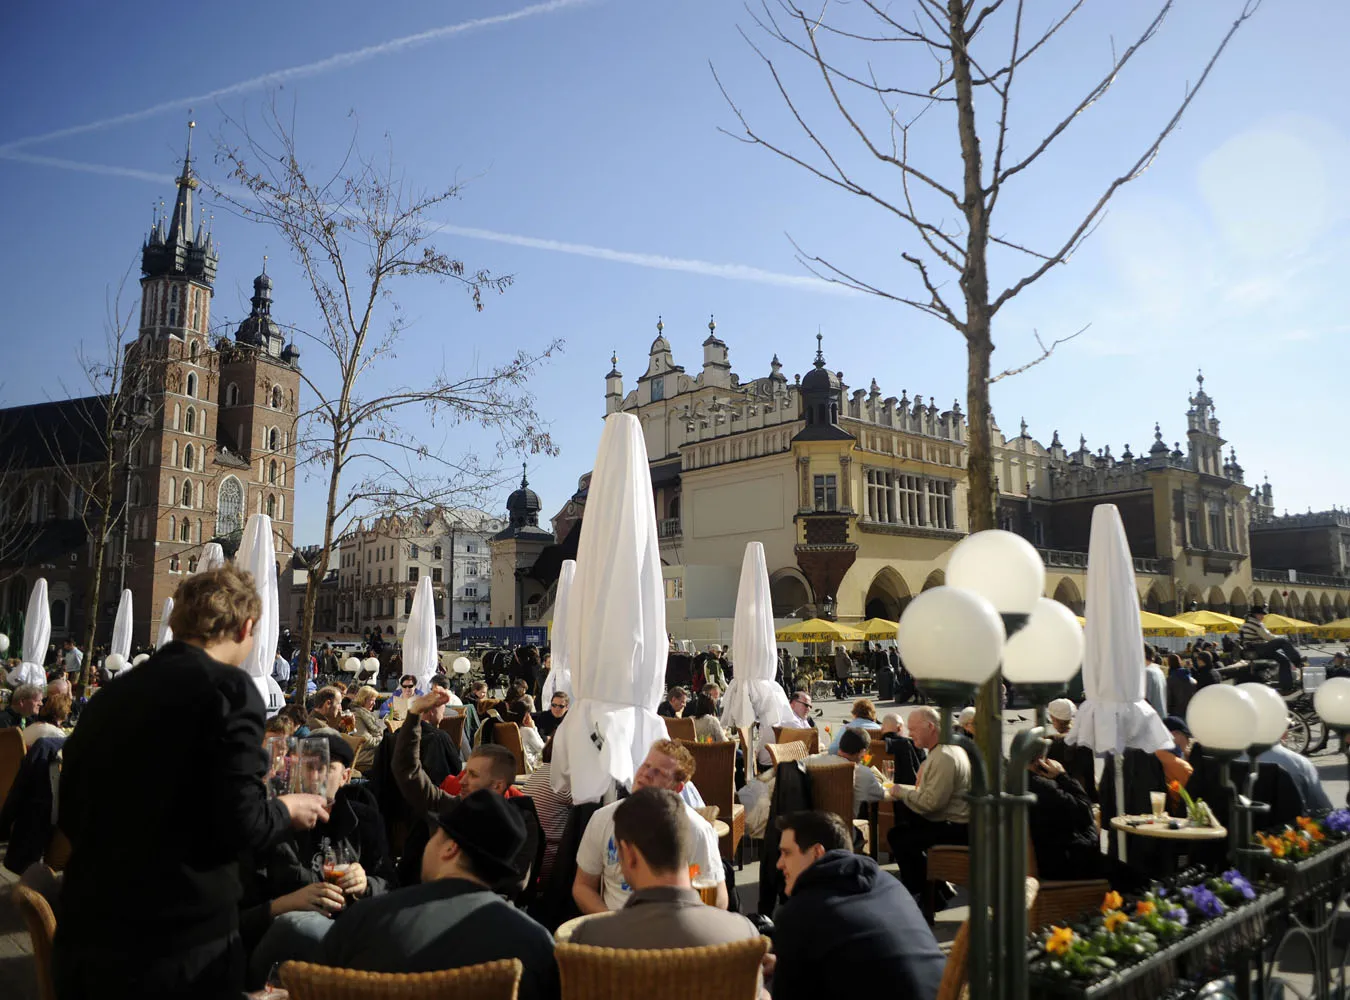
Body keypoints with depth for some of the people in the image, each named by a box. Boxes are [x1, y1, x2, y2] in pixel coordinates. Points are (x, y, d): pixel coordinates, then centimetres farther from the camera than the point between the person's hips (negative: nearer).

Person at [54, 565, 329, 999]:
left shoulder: (110, 693, 4)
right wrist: (287, 809, 2)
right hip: (181, 940, -5)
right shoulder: (229, 688, -14)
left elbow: (69, 815, 12)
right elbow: (241, 826, -19)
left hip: (84, 931, 5)